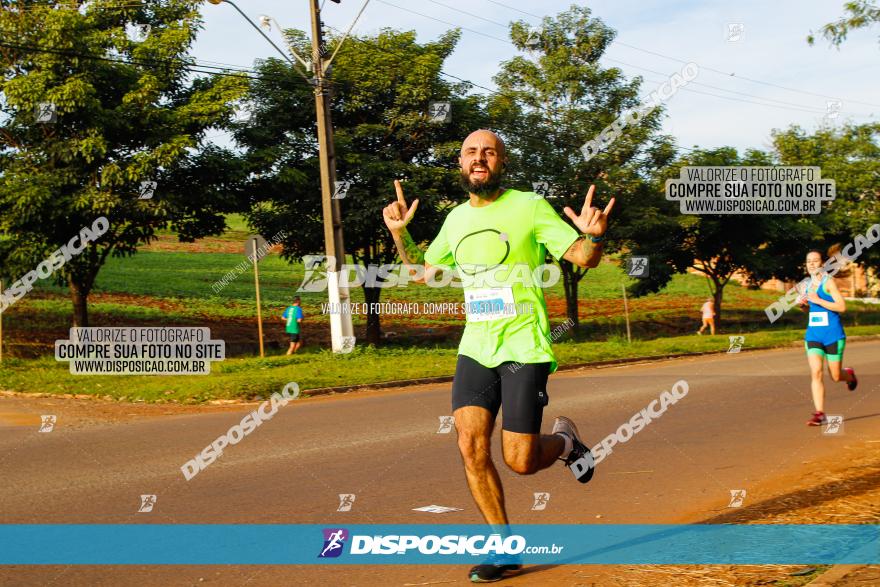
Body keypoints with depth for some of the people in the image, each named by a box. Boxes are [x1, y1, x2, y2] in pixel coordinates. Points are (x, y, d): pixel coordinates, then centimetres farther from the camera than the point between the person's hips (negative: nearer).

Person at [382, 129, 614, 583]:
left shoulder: (530, 207, -4)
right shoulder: (456, 219, 11)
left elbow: (583, 258, -6)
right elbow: (423, 272, 24)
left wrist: (593, 235, -29)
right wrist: (399, 234, 9)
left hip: (524, 349, -5)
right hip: (475, 348, 5)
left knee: (520, 460, -8)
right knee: (471, 444, -9)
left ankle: (563, 441, 28)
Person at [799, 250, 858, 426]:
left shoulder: (828, 282, -10)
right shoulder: (809, 284, 9)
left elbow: (842, 307, -17)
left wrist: (817, 300, -22)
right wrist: (803, 305, 1)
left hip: (833, 335, -4)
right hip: (813, 334, 4)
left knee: (836, 376, 7)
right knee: (815, 373, -12)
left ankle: (849, 374, 44)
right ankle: (820, 414, -12)